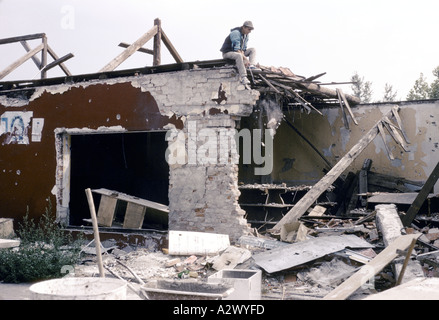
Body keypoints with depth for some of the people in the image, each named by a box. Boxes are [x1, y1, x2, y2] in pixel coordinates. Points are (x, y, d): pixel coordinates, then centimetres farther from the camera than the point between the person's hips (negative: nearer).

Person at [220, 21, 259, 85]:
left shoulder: (246, 35, 4)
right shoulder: (236, 33, -22)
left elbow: (243, 48, 1)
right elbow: (236, 49, -29)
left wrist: (243, 56, -21)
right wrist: (245, 59, -34)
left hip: (238, 53, 9)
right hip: (227, 53, -9)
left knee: (252, 50, -1)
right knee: (239, 55, -40)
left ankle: (251, 66, -24)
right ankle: (243, 78, -45)